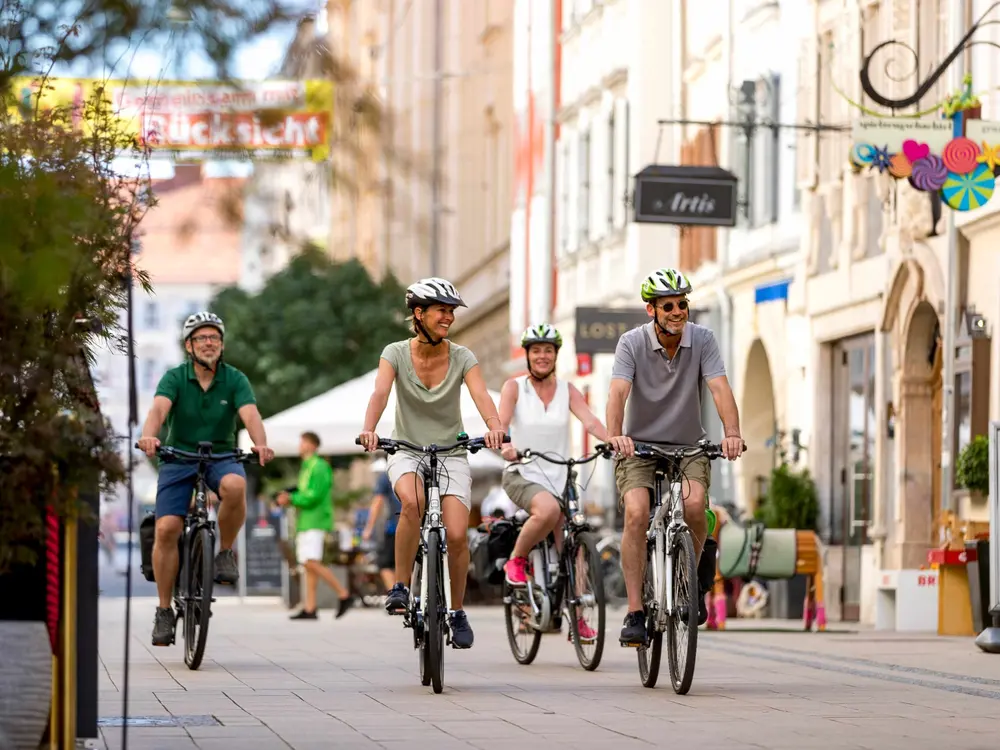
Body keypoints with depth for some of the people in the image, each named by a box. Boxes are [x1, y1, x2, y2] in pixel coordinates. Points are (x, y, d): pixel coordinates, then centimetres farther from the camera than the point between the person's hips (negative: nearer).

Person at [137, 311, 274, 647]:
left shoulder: (235, 380, -5)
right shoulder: (175, 378, -7)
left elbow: (251, 415, -21)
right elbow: (158, 409, -26)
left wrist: (260, 443, -43)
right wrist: (149, 435, -48)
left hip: (221, 458, 0)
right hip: (178, 459, 0)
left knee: (234, 485, -36)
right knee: (166, 528, -16)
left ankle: (226, 552, -11)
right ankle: (164, 611, -2)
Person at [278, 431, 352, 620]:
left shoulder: (320, 467, -10)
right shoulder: (305, 467, 20)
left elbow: (314, 496, -18)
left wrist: (291, 498, -12)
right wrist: (288, 497, 7)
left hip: (315, 522, -10)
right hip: (304, 522, 10)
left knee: (312, 562, -18)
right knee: (308, 565, 5)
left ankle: (344, 595, -11)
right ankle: (309, 609, 3)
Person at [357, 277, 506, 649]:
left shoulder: (462, 358, -7)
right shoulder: (396, 353, -8)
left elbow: (481, 395, -23)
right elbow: (380, 393, -24)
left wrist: (494, 427, -44)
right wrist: (369, 430, -44)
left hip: (451, 454, 1)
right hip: (407, 452, -1)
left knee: (457, 534, -16)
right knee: (413, 501, -34)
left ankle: (457, 612, 7)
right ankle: (400, 587, -19)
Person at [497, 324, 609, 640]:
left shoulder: (567, 390, 5)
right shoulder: (515, 386, -2)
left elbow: (590, 421, -10)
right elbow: (500, 423, -16)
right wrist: (505, 445, -39)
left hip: (558, 477, 3)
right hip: (522, 474, -3)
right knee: (548, 509, -36)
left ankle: (578, 618, 10)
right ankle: (516, 561, -11)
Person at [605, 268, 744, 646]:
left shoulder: (702, 339, -7)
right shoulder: (632, 342, -11)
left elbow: (720, 388, -19)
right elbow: (618, 392, -25)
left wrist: (732, 433, -37)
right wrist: (615, 435, -44)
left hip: (689, 447, 1)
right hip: (639, 446, -1)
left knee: (694, 504, -29)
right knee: (637, 513, -26)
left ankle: (693, 576, 0)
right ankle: (635, 614, -21)